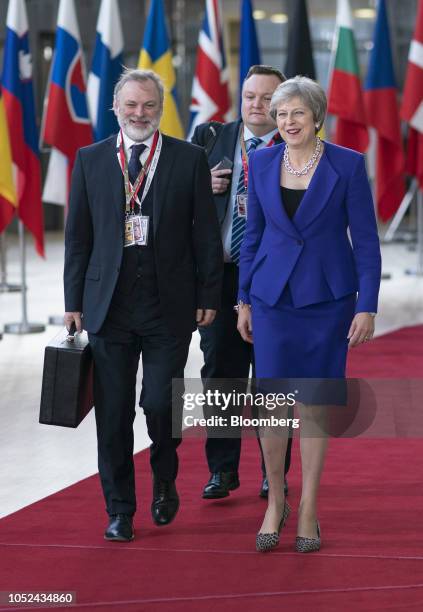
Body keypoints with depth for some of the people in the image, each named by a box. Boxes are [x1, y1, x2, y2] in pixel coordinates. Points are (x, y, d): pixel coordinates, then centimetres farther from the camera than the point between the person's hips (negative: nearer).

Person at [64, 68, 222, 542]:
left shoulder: (189, 159, 2)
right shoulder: (90, 160, 6)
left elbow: (205, 233, 4)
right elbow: (77, 236, 7)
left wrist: (208, 297, 0)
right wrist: (74, 302, 4)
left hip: (169, 306, -1)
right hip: (109, 305, 2)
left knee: (160, 404, -5)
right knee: (113, 414, 4)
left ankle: (164, 481, 25)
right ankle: (119, 510, 16)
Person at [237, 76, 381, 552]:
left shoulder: (348, 165, -6)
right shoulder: (262, 164, 3)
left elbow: (366, 240, -4)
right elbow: (253, 235, 11)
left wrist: (366, 307, -9)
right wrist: (244, 300, 10)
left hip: (327, 297, -2)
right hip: (273, 296, 2)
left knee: (314, 404, 3)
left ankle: (308, 511, 14)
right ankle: (275, 502, 18)